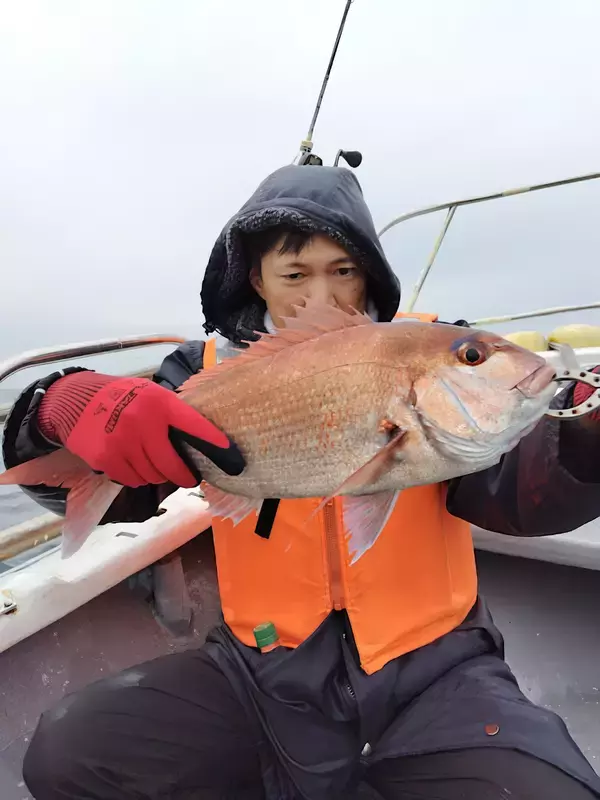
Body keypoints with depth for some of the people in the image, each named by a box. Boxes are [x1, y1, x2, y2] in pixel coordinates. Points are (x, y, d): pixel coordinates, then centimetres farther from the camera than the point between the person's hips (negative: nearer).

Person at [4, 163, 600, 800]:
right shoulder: (213, 373, -1)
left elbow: (509, 493, -11)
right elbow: (102, 493, -7)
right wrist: (68, 407, -28)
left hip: (429, 670, 0)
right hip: (263, 671, 2)